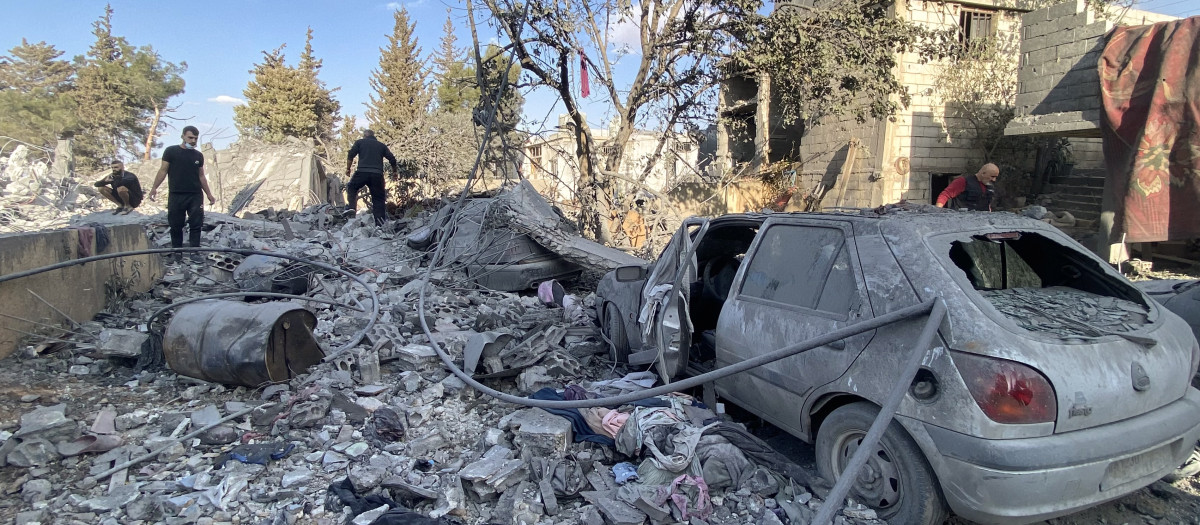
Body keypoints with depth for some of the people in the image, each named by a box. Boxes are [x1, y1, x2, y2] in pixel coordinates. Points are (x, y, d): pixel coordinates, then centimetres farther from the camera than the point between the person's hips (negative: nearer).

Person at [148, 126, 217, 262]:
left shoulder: (198, 155, 12)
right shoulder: (171, 151, 2)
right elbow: (163, 170, 1)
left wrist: (209, 194, 14)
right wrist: (154, 187, -6)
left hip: (195, 196, 2)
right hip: (176, 195, -2)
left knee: (196, 225, -1)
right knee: (176, 225, 4)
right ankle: (177, 252, 14)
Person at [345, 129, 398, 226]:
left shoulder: (360, 142, 15)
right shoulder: (382, 145, 20)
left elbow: (350, 155, 3)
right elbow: (392, 159, 12)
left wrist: (348, 169, 13)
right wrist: (395, 170, 28)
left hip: (362, 171, -1)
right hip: (377, 174, 1)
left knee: (351, 188, 23)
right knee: (378, 199, 6)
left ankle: (351, 208, 4)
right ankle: (379, 224, 2)